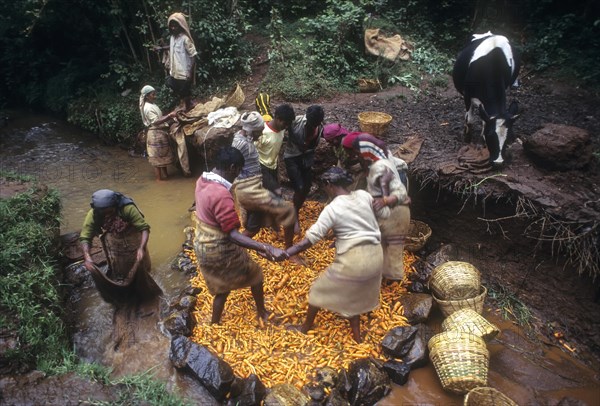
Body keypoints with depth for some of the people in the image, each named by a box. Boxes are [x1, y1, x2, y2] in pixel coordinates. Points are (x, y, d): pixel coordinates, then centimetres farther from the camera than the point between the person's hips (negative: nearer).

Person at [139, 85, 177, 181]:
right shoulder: (148, 108, -18)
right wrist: (169, 116, -29)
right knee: (157, 156, -2)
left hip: (160, 133, 10)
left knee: (163, 154, 17)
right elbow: (156, 121, -25)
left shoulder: (152, 105, 14)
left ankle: (165, 174, 28)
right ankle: (159, 178, 5)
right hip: (155, 134, -10)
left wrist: (169, 116, 8)